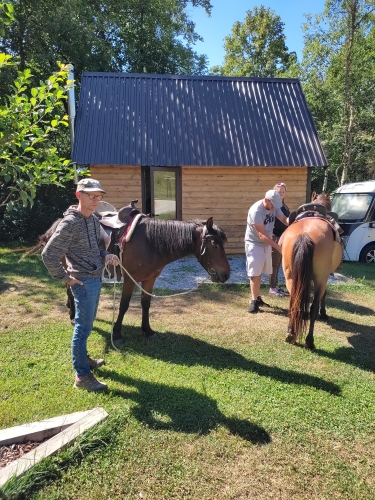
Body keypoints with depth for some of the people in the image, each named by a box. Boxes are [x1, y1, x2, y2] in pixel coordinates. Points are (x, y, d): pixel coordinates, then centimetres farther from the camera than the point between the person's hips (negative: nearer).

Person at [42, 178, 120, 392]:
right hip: (84, 281, -9)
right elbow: (48, 254, -19)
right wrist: (65, 278, -14)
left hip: (96, 278, 9)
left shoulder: (94, 220, 7)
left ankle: (82, 358, 41)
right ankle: (82, 376, 10)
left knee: (87, 324, 22)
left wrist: (106, 255, 1)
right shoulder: (70, 223, -19)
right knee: (83, 327, -1)